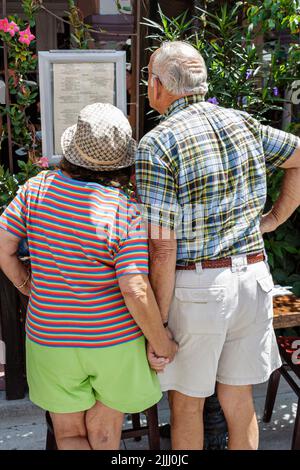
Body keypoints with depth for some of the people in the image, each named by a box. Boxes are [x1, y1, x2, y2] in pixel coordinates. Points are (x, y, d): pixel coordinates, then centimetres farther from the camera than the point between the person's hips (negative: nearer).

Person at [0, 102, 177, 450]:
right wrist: (161, 342, -8)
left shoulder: (38, 187, -9)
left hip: (51, 339, 2)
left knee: (69, 436, 21)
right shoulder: (127, 212, -19)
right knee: (104, 434, 22)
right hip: (115, 341, -1)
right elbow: (136, 291, -23)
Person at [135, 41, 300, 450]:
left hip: (195, 285, -5)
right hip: (253, 278, 6)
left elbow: (162, 248, -17)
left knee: (186, 404, 16)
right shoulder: (243, 122, 5)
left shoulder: (156, 145, -14)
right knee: (238, 400, 20)